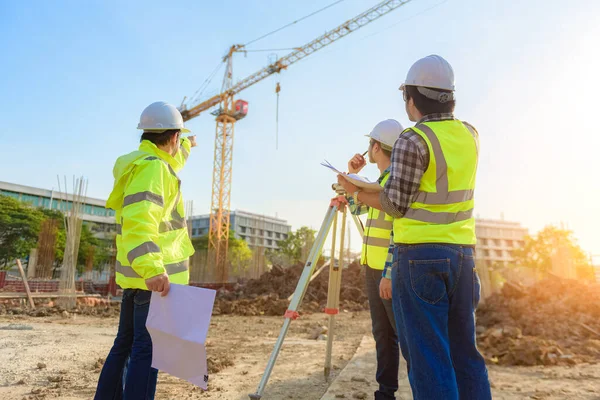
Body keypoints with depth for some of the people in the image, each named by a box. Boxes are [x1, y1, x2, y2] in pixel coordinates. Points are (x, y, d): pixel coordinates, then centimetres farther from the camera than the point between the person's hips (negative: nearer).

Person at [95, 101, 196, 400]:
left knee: (125, 343, 17)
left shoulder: (140, 161, 16)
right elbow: (138, 221, -29)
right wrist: (152, 268, -39)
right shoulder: (152, 167, -15)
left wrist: (187, 147, 58)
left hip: (135, 273, 10)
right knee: (147, 347, -7)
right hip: (156, 275, -10)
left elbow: (170, 160, 40)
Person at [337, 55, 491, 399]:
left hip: (420, 255, -7)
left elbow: (396, 204, -10)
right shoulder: (470, 135, 9)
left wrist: (354, 191, 5)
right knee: (464, 352, 14)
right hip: (463, 253, 7)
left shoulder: (412, 140, -11)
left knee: (428, 356, 0)